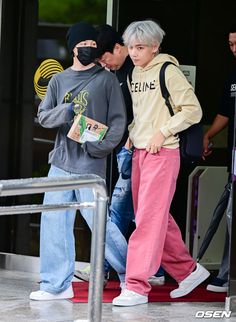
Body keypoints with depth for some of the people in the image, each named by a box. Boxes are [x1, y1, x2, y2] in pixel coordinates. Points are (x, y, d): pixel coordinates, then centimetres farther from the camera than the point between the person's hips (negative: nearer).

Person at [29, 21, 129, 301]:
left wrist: (101, 146, -15)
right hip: (61, 162, 5)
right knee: (53, 220, 0)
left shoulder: (106, 79, 2)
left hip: (90, 164, -4)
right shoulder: (59, 80, 13)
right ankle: (56, 285, 5)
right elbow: (43, 116, 9)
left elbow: (118, 120, -1)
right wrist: (67, 111, -10)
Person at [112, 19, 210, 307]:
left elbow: (193, 110, -10)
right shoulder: (134, 74, 13)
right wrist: (129, 134, 7)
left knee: (149, 218, -10)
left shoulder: (168, 71, -9)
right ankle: (187, 270, 25)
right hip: (138, 152, 8)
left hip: (162, 153, -8)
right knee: (158, 219, 11)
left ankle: (137, 286, -11)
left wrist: (162, 132, -16)